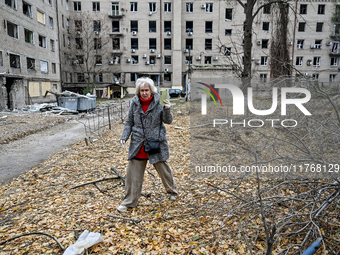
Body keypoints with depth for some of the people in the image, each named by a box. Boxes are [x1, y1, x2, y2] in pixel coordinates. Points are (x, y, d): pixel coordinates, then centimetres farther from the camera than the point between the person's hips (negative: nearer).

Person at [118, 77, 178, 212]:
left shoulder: (158, 102, -7)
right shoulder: (134, 103, 0)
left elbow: (168, 121, -6)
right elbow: (129, 122, 8)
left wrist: (167, 110, -25)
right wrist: (124, 136, -4)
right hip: (138, 145, 2)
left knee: (163, 169, 13)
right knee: (133, 173, 7)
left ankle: (172, 191, 41)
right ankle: (129, 201, 23)